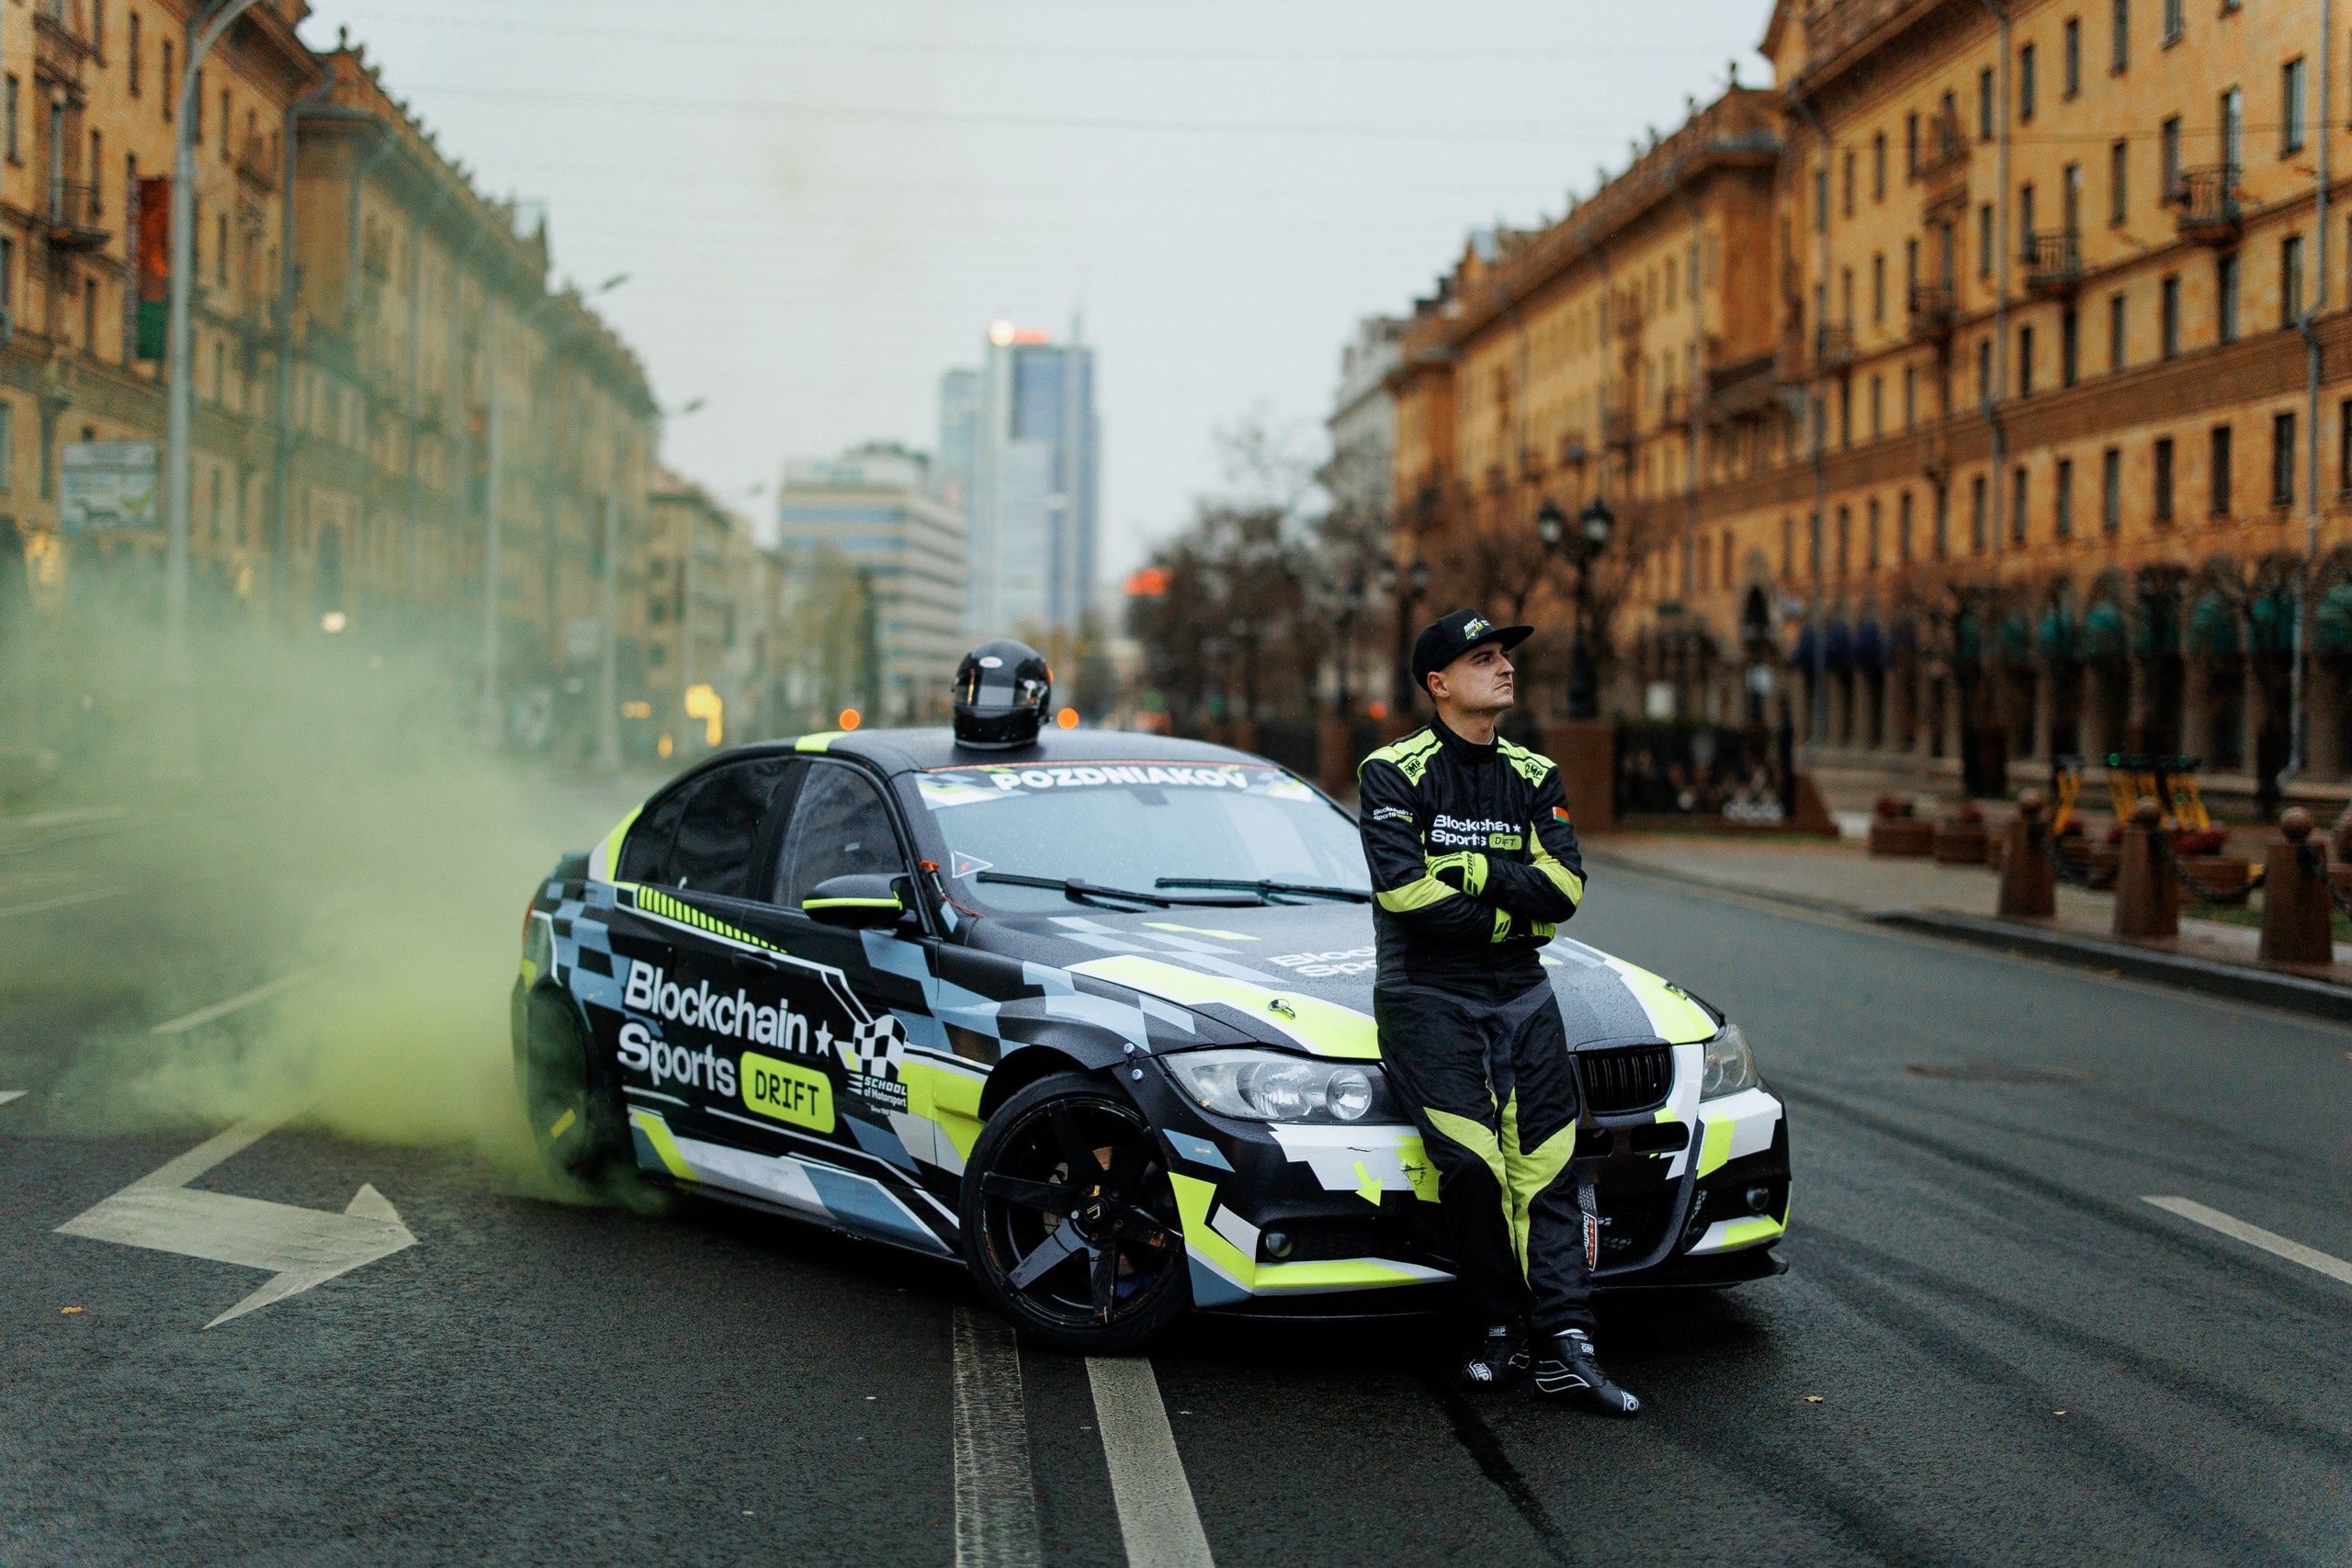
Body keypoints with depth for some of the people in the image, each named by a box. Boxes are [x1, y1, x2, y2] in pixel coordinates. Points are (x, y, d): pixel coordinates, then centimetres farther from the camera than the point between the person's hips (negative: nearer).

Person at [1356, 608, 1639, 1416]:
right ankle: (1502, 1329, -4)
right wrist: (1516, 913, -8)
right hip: (1425, 994, -4)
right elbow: (1403, 890, -14)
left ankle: (1566, 1349, -11)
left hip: (1520, 994, 4)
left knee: (1546, 1167, -7)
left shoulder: (1535, 778, 13)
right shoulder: (1393, 773, 0)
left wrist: (1465, 868, -10)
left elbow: (1564, 888, 0)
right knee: (1472, 1163, -20)